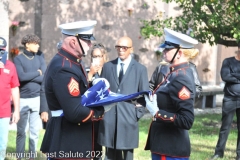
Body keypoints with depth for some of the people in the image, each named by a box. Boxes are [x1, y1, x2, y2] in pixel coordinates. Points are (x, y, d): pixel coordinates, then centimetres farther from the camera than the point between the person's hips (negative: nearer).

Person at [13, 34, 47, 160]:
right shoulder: (18, 59, -3)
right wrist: (37, 72, -6)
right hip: (22, 99, -3)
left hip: (37, 98, 3)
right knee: (21, 131, 6)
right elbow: (21, 77, -17)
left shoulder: (40, 58, 8)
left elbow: (44, 78, -4)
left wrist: (28, 76, -10)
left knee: (35, 131, 7)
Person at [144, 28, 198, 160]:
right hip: (164, 145, 9)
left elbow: (187, 121, -24)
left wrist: (156, 112, -21)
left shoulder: (181, 78, -20)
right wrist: (151, 100, 4)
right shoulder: (176, 73, 8)